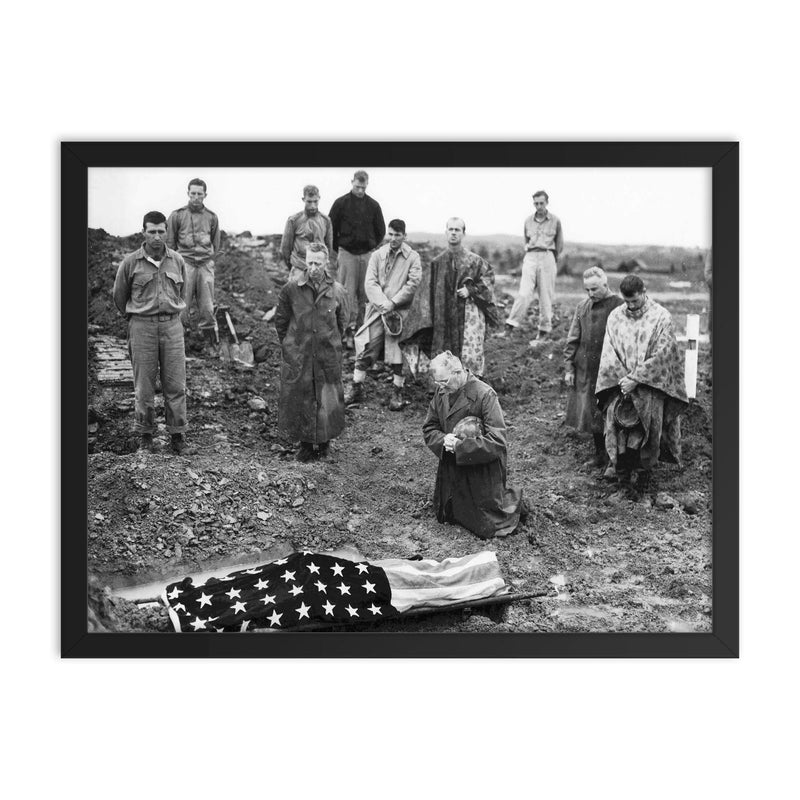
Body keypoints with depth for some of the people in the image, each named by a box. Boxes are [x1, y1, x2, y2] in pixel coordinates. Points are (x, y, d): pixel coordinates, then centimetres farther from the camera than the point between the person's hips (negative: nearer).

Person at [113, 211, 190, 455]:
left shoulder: (177, 261, 4)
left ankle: (177, 434, 11)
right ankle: (145, 433, 17)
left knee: (175, 384, 1)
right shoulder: (130, 263, -3)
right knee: (144, 385, 4)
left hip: (172, 326, 2)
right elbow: (119, 296, 11)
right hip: (141, 327, -1)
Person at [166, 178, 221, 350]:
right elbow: (169, 242, 8)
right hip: (184, 263, -2)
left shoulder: (211, 217, 10)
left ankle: (213, 346, 10)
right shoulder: (177, 215, 4)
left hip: (206, 265, 2)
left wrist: (210, 260, 10)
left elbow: (216, 244, 18)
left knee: (207, 308, 2)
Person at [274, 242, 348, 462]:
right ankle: (305, 444, 21)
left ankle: (324, 442, 25)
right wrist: (289, 345, 9)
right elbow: (280, 320, 6)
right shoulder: (291, 289, -6)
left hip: (328, 356, 0)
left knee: (328, 400, 5)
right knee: (300, 399, 6)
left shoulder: (337, 291, -3)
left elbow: (342, 322, 12)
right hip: (297, 357, 0)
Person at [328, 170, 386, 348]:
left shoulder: (373, 205, 6)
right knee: (348, 293, -5)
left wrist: (371, 246, 12)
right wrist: (338, 249, 6)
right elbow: (331, 228, 5)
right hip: (347, 253, -2)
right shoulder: (341, 203, 0)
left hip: (367, 253, 2)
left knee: (365, 293, 3)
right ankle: (348, 331, -4)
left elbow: (381, 230, 16)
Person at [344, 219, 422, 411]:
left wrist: (392, 303, -15)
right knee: (365, 347, -1)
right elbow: (370, 282, 1)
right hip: (377, 309, 2)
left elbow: (412, 283, -7)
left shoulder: (413, 257, 2)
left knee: (398, 351, -6)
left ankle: (397, 392, 5)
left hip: (400, 310, -2)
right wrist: (382, 303, -14)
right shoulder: (378, 255, 9)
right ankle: (357, 388, 10)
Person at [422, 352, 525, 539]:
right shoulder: (441, 392, -4)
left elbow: (497, 440, -26)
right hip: (451, 470, 7)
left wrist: (459, 446, -29)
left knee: (487, 528, 3)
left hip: (481, 470, -6)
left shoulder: (485, 395, -23)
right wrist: (443, 440, -19)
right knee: (444, 517, 21)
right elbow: (429, 428, 4)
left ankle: (514, 501, 32)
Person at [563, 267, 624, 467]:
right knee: (591, 415, 11)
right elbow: (572, 340, 12)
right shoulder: (582, 307, 9)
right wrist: (568, 367, 6)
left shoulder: (619, 307, -8)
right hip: (584, 371, 5)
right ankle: (600, 454, 25)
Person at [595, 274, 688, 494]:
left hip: (651, 384, -3)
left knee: (649, 417, -16)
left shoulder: (661, 317, -1)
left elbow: (661, 355, -8)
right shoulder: (615, 317, 9)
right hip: (621, 382, 3)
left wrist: (636, 379, -14)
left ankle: (643, 471, -3)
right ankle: (620, 465, -3)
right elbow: (609, 353, 4)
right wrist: (623, 379, -10)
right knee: (615, 416, -14)